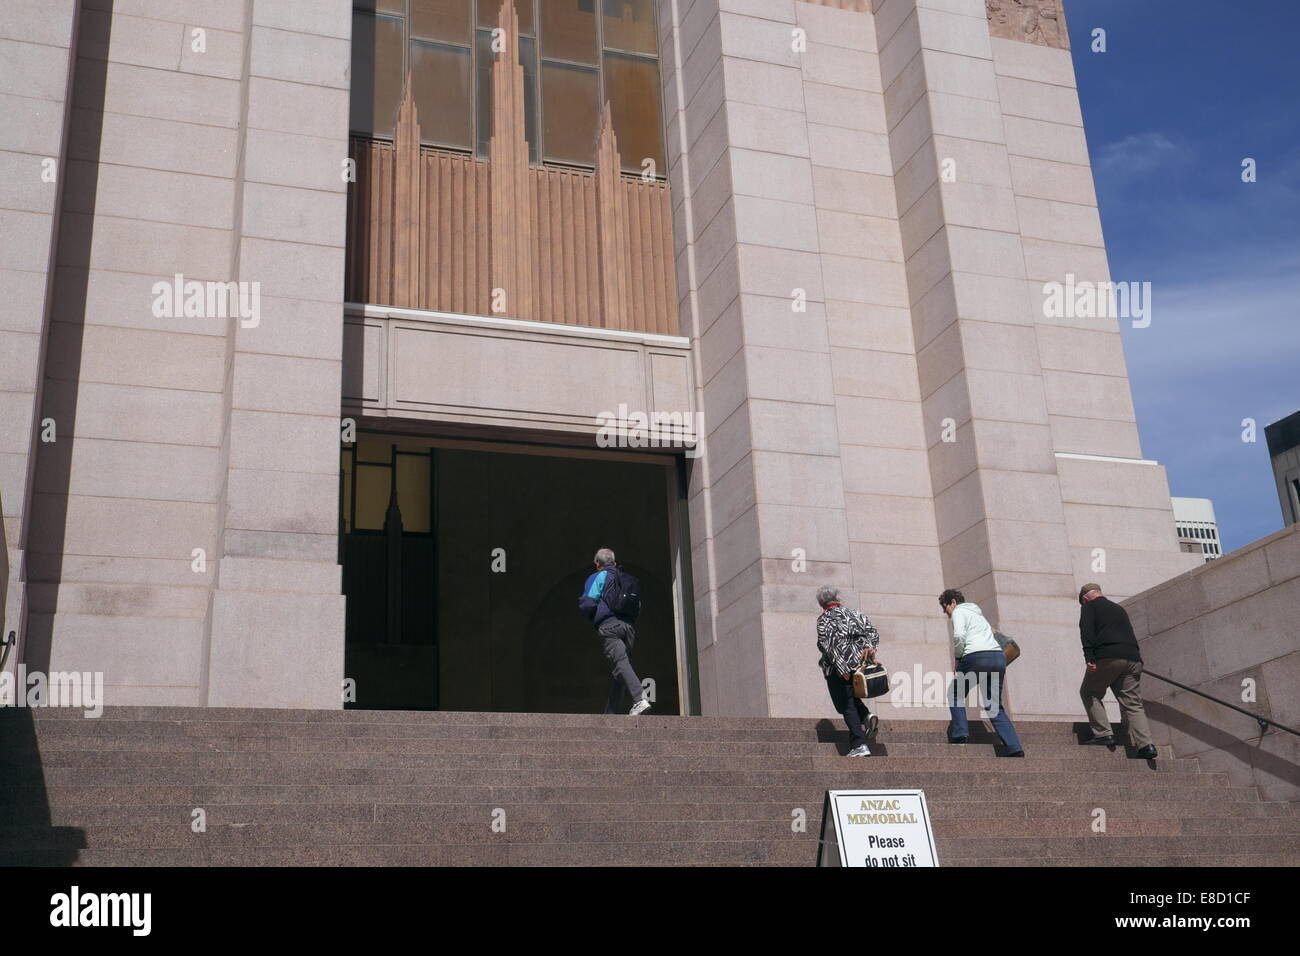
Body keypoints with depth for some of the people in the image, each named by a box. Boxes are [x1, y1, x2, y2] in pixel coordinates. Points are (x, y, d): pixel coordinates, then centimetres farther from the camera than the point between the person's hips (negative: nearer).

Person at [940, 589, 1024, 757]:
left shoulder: (958, 612, 8)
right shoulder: (977, 613, 33)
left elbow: (959, 636, -11)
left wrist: (957, 657, 3)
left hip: (977, 656, -7)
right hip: (999, 656, 7)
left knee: (955, 694, 13)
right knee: (995, 706, 6)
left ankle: (960, 732, -3)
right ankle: (1014, 747, -8)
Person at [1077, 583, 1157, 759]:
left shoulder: (1090, 606, 10)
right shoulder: (1119, 609, 30)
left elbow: (1087, 632, -6)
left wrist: (1089, 658, -14)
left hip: (1107, 658, -6)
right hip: (1133, 659, 6)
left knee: (1088, 693, 10)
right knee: (1133, 704, 5)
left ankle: (1103, 734, -1)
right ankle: (1145, 744, -10)